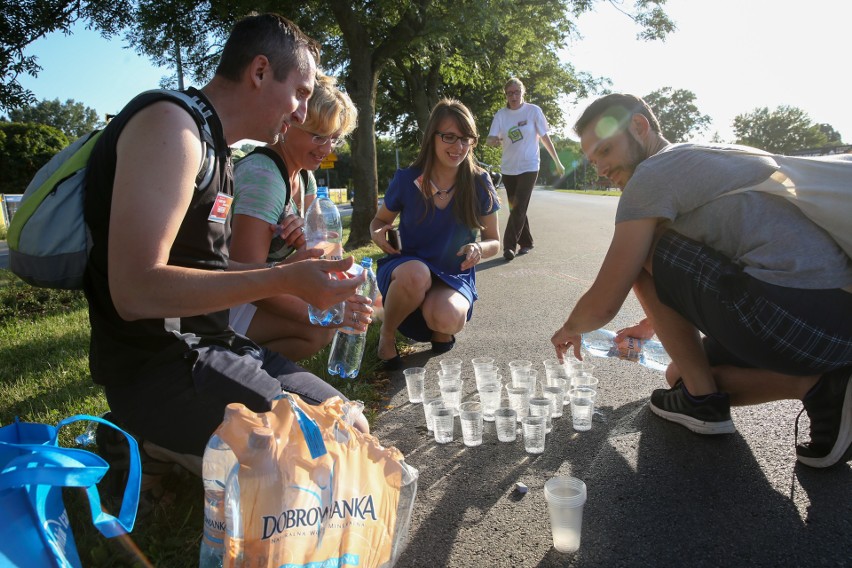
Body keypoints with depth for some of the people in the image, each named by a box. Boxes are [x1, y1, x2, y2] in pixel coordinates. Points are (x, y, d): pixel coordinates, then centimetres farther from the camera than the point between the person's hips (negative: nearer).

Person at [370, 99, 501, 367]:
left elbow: (494, 241, 2)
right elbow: (380, 219, 8)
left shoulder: (479, 184, -7)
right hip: (406, 267, 0)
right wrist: (377, 233, -16)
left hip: (454, 276, 0)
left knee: (447, 319, -36)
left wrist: (479, 249, -22)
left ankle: (439, 328, 6)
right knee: (416, 274, -39)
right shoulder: (406, 180, -8)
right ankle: (386, 333, -7)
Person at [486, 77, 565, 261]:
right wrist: (494, 140, -31)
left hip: (528, 167, -3)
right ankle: (526, 242, 25)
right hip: (508, 168, 4)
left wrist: (557, 162, 5)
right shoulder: (501, 114, 1)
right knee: (515, 208, 10)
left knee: (519, 208, -13)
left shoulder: (533, 111, -3)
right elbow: (490, 139, -6)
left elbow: (544, 137, 3)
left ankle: (509, 246, -13)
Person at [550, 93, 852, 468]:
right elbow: (687, 279, 36)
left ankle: (702, 400, 9)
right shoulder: (710, 158, 23)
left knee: (643, 257, 3)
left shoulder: (651, 175, -5)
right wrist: (651, 325, 47)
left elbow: (602, 306, -4)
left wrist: (570, 329, 18)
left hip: (789, 313, -10)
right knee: (682, 375, 23)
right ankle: (821, 387, 5)